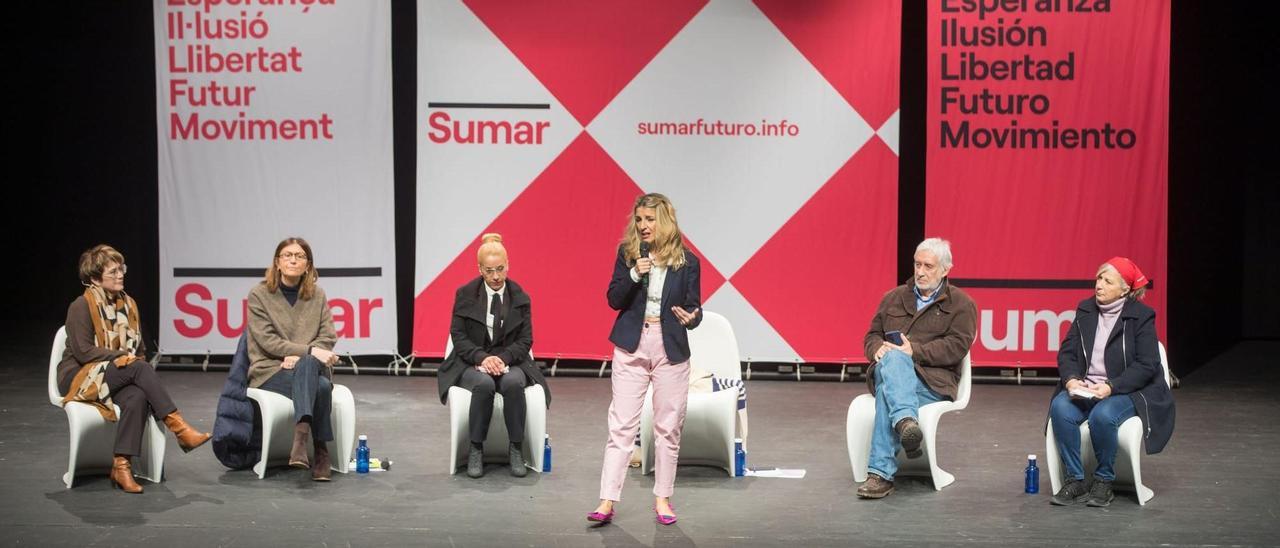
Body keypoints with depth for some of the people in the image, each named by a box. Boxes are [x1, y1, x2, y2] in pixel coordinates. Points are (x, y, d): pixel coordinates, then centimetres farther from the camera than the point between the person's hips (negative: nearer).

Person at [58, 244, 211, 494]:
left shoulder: (128, 304, 13)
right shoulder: (81, 307, -7)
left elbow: (140, 349, 18)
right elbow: (82, 351, -14)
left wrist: (135, 360, -3)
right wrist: (122, 356, -19)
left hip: (119, 376, 5)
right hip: (80, 379, -5)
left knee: (137, 397, -32)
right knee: (138, 367, -32)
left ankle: (121, 465, -36)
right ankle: (178, 426, -34)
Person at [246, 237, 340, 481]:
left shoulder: (317, 295, 12)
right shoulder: (259, 295, 1)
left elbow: (328, 338, 6)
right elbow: (267, 340, -8)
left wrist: (299, 356, -15)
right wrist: (309, 351, -20)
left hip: (312, 367, 2)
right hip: (270, 370, -2)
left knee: (307, 366, -37)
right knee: (320, 386, -34)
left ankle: (301, 438, -44)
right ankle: (320, 452, -35)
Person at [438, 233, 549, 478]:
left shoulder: (520, 297, 5)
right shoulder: (465, 294, 2)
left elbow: (525, 340, 4)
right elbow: (458, 335, -1)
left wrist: (502, 358, -15)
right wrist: (482, 358, -18)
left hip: (509, 362, 1)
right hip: (472, 364, -1)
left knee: (513, 383, -35)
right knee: (484, 384, -36)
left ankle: (516, 449, -22)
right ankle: (476, 450, -23)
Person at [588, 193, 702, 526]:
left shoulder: (686, 261, 0)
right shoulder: (627, 253, 1)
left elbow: (695, 307, 4)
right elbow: (614, 300, 0)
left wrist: (691, 317, -19)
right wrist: (634, 275, -17)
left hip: (670, 348, 0)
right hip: (632, 346, 0)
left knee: (668, 426, 6)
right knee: (622, 424, -3)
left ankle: (662, 498, 18)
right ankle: (607, 501, -3)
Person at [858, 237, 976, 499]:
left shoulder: (960, 303, 11)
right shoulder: (894, 298, 25)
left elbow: (957, 347, -4)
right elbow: (871, 336, 23)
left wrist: (915, 350, -16)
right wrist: (879, 348, -3)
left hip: (933, 379, -3)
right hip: (888, 369, 3)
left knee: (887, 391, -36)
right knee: (893, 359, -37)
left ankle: (881, 473, -42)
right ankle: (905, 420, -59)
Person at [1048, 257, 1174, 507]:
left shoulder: (1141, 316, -5)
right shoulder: (1085, 310, 8)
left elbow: (1146, 365, -11)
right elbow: (1066, 352, 7)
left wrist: (1111, 387, -23)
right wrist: (1071, 379, -15)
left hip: (1126, 390, -4)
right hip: (1083, 388, 4)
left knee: (1103, 416, -36)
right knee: (1060, 408, -28)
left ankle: (1104, 482, -13)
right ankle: (1075, 481, -18)